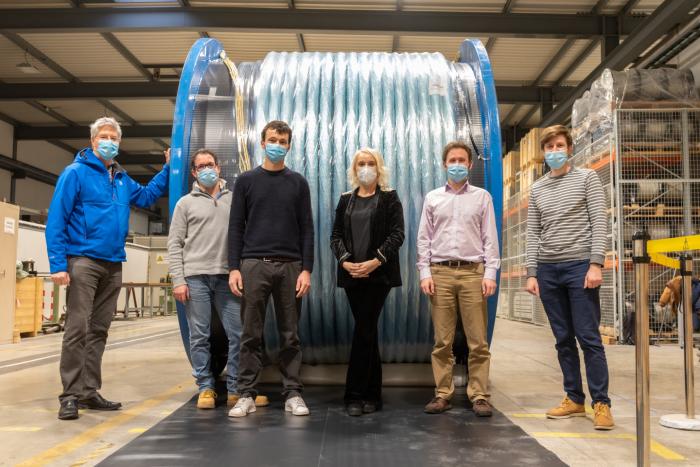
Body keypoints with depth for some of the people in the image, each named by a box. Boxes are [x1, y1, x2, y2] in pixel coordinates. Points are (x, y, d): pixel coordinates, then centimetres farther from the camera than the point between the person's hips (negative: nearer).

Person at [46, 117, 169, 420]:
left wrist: (168, 167, 20)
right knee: (77, 329, -8)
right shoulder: (75, 173, -3)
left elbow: (146, 196, 30)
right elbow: (56, 221, -9)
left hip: (113, 265, 7)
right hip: (83, 261, -6)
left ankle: (90, 392, 16)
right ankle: (71, 395, -2)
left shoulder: (122, 179, 15)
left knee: (98, 331, 9)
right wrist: (57, 264, -17)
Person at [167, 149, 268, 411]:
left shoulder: (234, 200, 13)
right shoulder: (186, 203, 10)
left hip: (227, 276, 1)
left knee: (239, 334, -1)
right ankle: (206, 388, 13)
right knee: (199, 337, 2)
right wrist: (178, 280, -5)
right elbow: (175, 244, 5)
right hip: (195, 277, -1)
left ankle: (236, 390, 8)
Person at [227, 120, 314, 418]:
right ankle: (246, 394, 10)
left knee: (290, 335, 4)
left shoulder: (298, 183, 10)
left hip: (290, 266, 0)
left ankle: (293, 394, 11)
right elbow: (236, 227, 6)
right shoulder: (246, 181, 9)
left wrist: (306, 269, -3)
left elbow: (307, 229, 6)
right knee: (251, 334, 2)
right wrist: (233, 267, -3)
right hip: (254, 265, 0)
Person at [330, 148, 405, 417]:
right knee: (368, 332, 8)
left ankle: (356, 394, -1)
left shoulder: (389, 198, 5)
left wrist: (376, 261, -17)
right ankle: (372, 394, 15)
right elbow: (336, 235, 8)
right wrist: (345, 261, -10)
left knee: (363, 331, -8)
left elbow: (397, 234, -4)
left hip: (379, 273, -3)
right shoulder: (346, 200, 14)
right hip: (351, 274, 3)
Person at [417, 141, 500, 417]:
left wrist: (490, 274, -4)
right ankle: (443, 394, 10)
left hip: (472, 272, -1)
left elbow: (490, 238, 5)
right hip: (440, 273, 1)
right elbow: (424, 238, 10)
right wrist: (425, 273, 1)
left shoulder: (482, 197, 10)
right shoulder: (433, 198, 13)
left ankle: (479, 396, 5)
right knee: (442, 341, 3)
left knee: (478, 341, -2)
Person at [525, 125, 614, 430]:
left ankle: (601, 403, 2)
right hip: (548, 270, 4)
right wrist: (532, 273, 5)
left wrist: (596, 264, -14)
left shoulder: (587, 178, 4)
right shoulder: (537, 189, 14)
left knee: (589, 337, -5)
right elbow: (533, 234, 13)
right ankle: (574, 399, 15)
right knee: (563, 339, 7)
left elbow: (599, 222, -4)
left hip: (580, 266, -4)